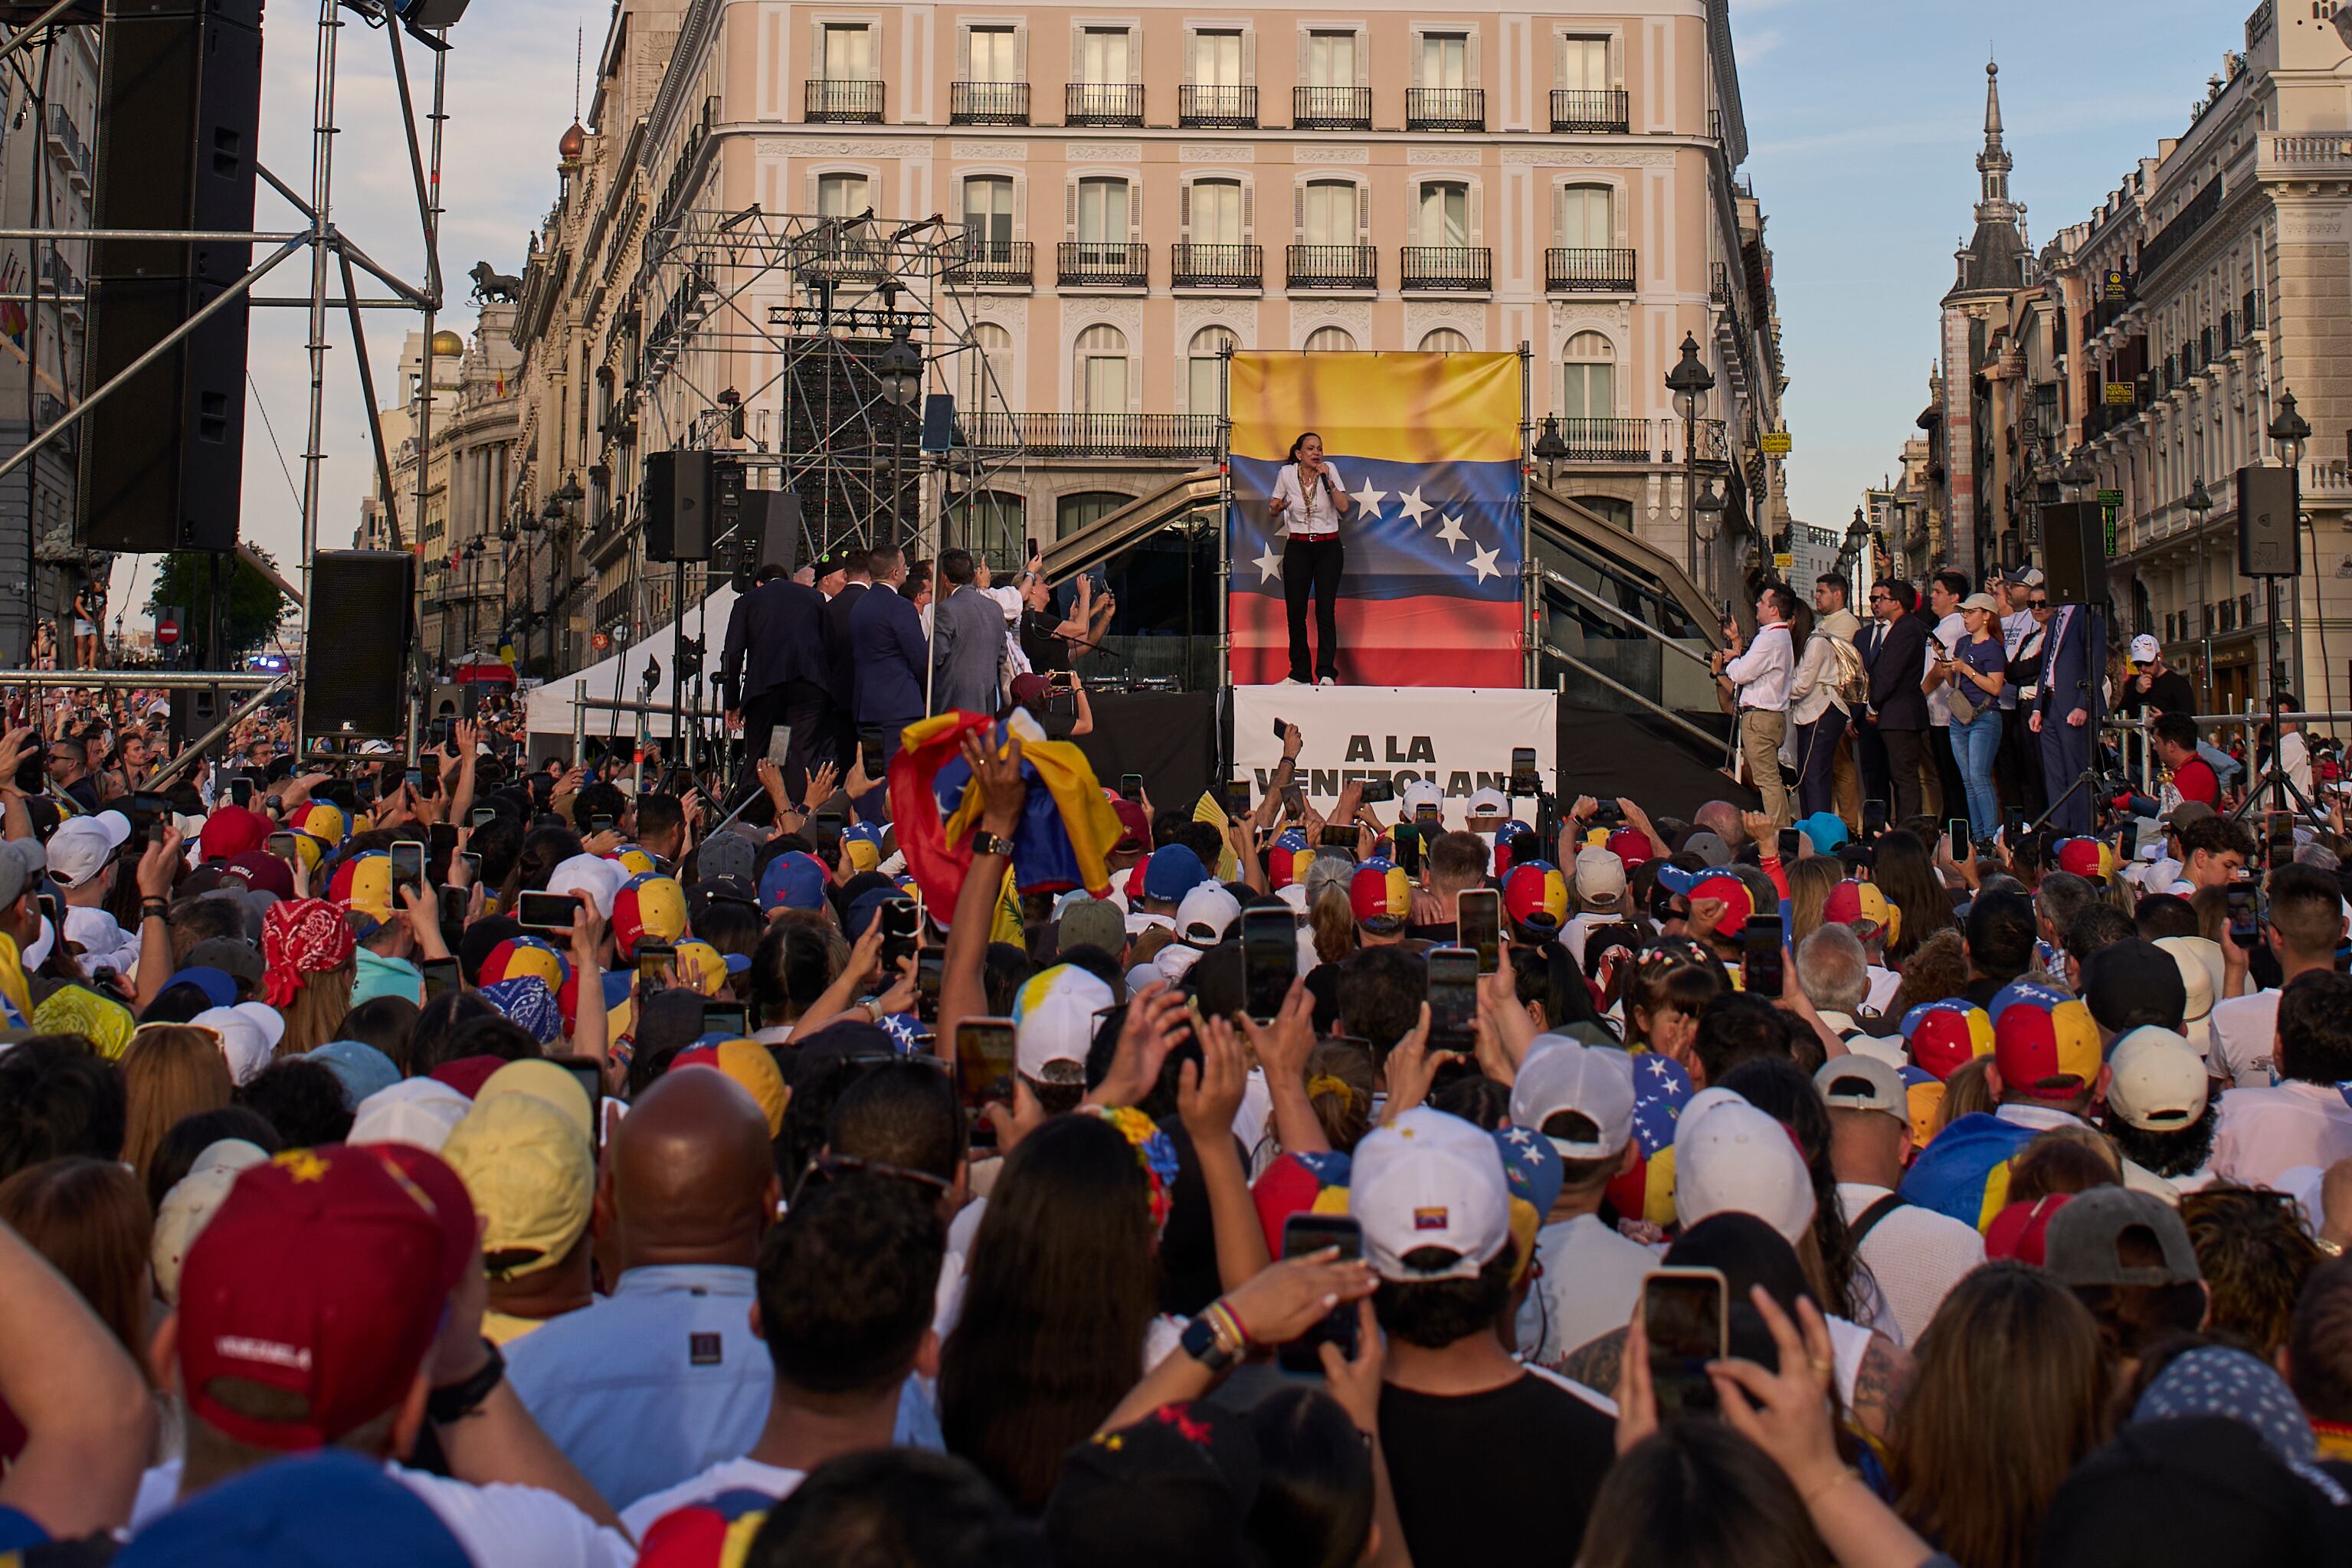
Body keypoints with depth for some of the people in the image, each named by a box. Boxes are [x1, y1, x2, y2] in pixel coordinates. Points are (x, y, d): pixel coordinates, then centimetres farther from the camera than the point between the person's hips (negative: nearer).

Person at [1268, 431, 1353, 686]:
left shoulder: (1330, 470, -3)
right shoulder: (1286, 473, -1)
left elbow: (1344, 507, -10)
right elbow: (1274, 509, 9)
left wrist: (1328, 481, -18)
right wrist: (1278, 507, -14)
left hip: (1328, 547, -1)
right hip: (1297, 548, 1)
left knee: (1326, 609, -8)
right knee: (1295, 610, -2)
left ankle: (1326, 672, -6)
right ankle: (1300, 673, 7)